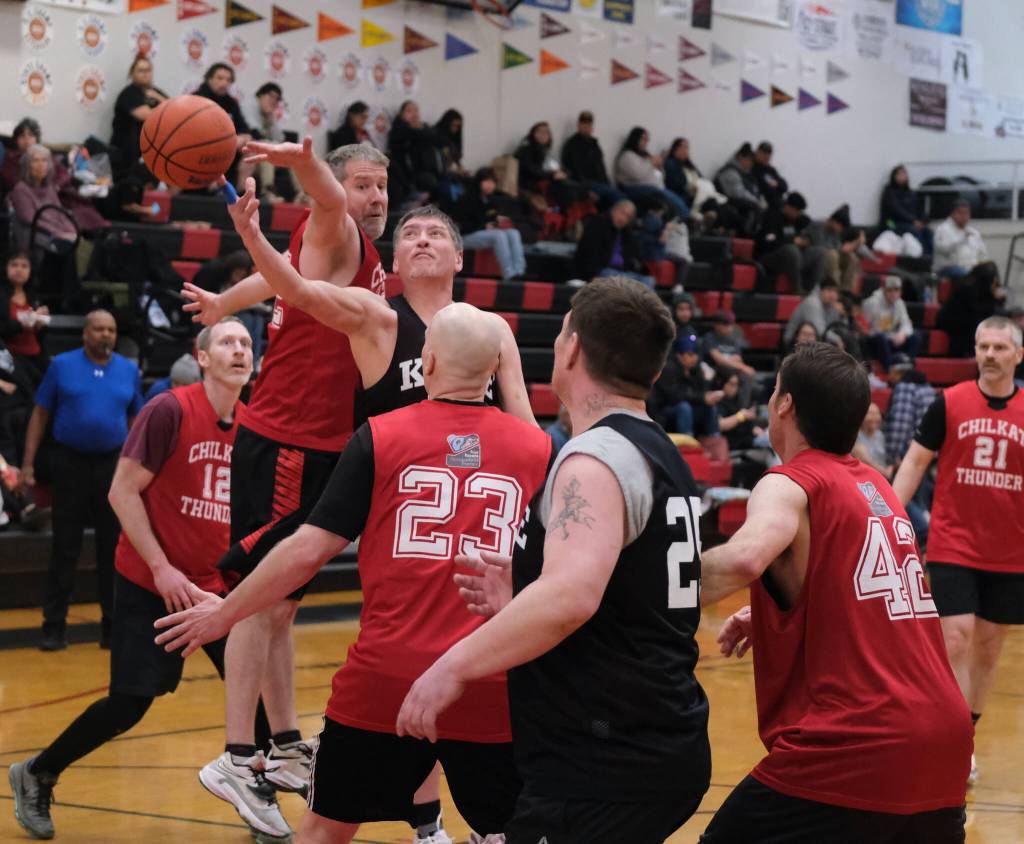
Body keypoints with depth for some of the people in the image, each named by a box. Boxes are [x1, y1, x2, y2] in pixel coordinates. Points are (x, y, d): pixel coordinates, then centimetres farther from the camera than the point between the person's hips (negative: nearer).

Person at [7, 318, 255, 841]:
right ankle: (36, 777, 18)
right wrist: (161, 568, -16)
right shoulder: (170, 411, -14)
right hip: (148, 583, -5)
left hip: (216, 585, 5)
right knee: (129, 704, -4)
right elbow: (123, 492, -13)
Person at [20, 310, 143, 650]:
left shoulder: (129, 370, 6)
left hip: (114, 463, 2)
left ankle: (113, 625, 13)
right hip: (70, 463, -2)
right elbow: (40, 415, 2)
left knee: (113, 546, 5)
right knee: (65, 546, 1)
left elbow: (136, 420, 12)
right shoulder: (62, 366, 0)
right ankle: (54, 625, 7)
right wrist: (28, 463, -3)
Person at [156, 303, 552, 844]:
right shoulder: (538, 448, 1)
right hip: (492, 689, 0)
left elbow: (309, 550, -2)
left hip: (384, 680, 0)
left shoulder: (379, 438, -2)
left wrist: (225, 614, 9)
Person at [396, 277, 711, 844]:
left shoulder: (597, 457, -16)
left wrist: (454, 667, -25)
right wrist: (522, 604, 17)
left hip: (603, 768, -10)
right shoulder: (663, 457, 15)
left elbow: (571, 595, -33)